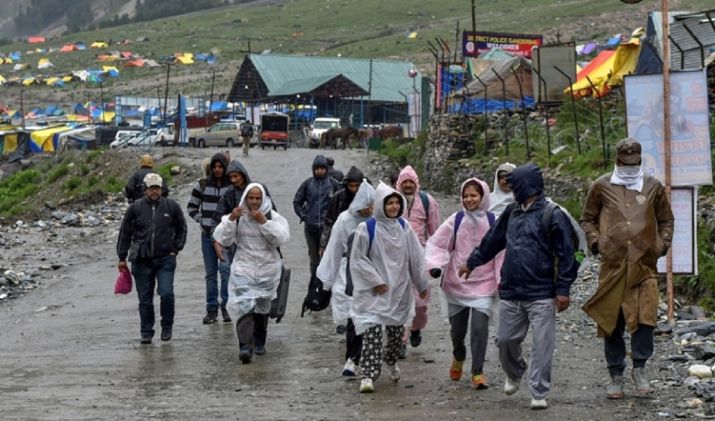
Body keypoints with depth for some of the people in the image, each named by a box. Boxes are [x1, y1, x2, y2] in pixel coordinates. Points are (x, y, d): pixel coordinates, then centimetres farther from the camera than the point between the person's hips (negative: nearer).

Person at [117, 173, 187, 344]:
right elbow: (125, 233, 7)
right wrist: (122, 258, 6)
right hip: (142, 260, 1)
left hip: (165, 259, -1)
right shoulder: (135, 208, 1)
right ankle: (146, 333, 16)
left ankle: (167, 326, 8)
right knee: (145, 299, 5)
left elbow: (181, 229, 16)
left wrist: (175, 249, 6)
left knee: (166, 293, -13)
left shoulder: (172, 206, 2)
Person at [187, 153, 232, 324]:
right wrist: (202, 221, 0)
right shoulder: (202, 185, 4)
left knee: (226, 269, -11)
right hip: (208, 234, 2)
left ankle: (226, 305, -1)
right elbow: (191, 207, 11)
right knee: (210, 273, 7)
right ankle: (212, 309, 14)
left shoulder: (232, 186, -1)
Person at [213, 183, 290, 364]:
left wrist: (264, 222, -22)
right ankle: (245, 347, -25)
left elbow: (282, 238, -16)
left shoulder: (273, 217, -2)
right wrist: (230, 219, -19)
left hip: (267, 269, 1)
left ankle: (259, 342, 33)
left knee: (262, 308, 15)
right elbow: (222, 239, -6)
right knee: (245, 307, -18)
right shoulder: (237, 216, 0)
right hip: (243, 270, -1)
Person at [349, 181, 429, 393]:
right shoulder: (366, 229, -8)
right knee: (372, 330, -14)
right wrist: (375, 281, -10)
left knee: (397, 331, 11)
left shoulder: (404, 228, 4)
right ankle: (368, 375, -13)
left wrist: (422, 285, 11)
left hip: (399, 290, 4)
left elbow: (416, 257, 10)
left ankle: (391, 362, 39)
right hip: (373, 292, -4)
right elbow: (358, 259, -5)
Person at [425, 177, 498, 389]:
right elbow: (436, 243, 1)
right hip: (456, 283, 2)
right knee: (457, 328, 11)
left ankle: (477, 372, -2)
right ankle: (458, 357, 43)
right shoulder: (456, 221, -1)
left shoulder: (492, 222, -3)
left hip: (483, 284, -1)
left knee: (480, 327, -14)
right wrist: (435, 265, -15)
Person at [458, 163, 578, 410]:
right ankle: (514, 375, 39)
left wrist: (563, 289, -13)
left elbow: (566, 254, -10)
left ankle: (538, 393, 3)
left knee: (542, 345, -4)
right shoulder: (512, 212, 12)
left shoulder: (552, 214, -8)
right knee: (505, 340, 12)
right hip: (510, 292, 6)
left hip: (541, 295, -6)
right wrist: (472, 262, 32)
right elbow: (492, 240, 25)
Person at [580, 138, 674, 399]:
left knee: (645, 316, -12)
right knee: (611, 321, 4)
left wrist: (663, 244, 4)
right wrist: (595, 241, -1)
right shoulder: (601, 187, 6)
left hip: (644, 265, 0)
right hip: (613, 264, 0)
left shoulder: (653, 187, 9)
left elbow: (666, 220, 19)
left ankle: (639, 369, 3)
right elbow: (587, 219, 15)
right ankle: (616, 377, 14)